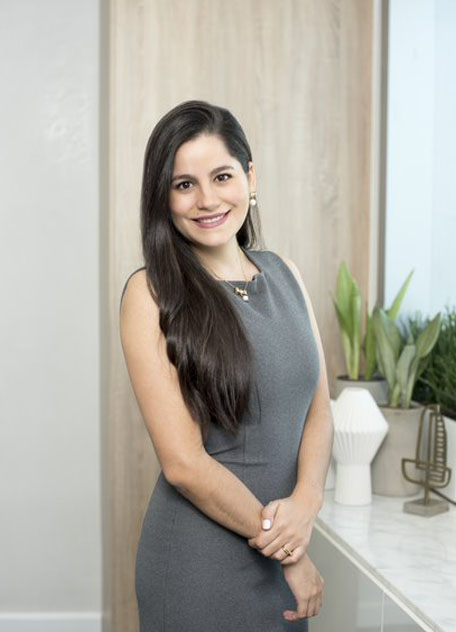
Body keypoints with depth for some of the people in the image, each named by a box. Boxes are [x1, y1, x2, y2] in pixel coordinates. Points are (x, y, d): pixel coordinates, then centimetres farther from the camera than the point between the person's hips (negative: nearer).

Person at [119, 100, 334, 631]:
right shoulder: (152, 294, -13)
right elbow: (183, 462, -17)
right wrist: (290, 556, -11)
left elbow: (318, 411, 2)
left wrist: (306, 501, -17)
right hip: (200, 560, -5)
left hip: (286, 548, 5)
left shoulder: (284, 274, 3)